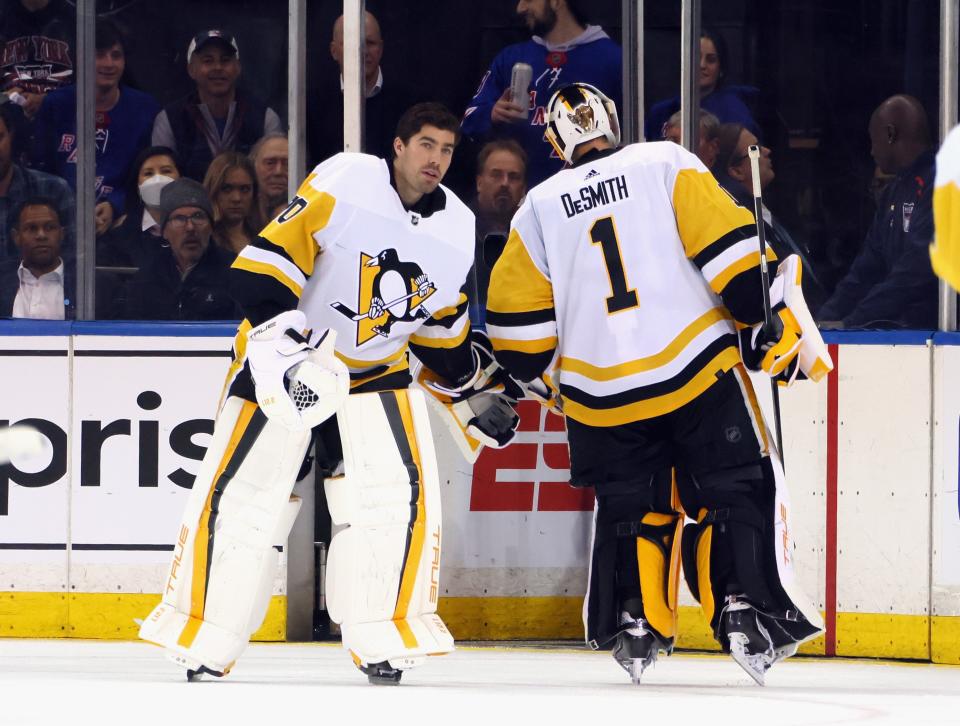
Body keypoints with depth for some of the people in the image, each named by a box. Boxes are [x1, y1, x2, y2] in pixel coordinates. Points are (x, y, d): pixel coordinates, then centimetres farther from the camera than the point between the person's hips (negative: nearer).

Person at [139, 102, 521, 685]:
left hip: (377, 371, 4)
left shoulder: (458, 230, 1)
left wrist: (478, 394, 15)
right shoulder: (343, 184, -17)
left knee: (399, 494, -12)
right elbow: (265, 263, -20)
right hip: (288, 360, -4)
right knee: (242, 497, -8)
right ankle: (202, 644, 1)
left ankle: (383, 641, -2)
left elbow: (443, 332, 16)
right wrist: (279, 343, -29)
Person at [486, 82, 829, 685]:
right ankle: (745, 613, -9)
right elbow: (729, 248, -8)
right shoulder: (666, 165, 1)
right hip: (696, 369, -3)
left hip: (602, 397, 3)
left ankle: (633, 626, 10)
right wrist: (777, 323, -3)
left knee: (629, 509, 18)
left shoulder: (540, 207, 9)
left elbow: (517, 323, 10)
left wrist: (547, 373, 26)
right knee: (736, 493, 5)